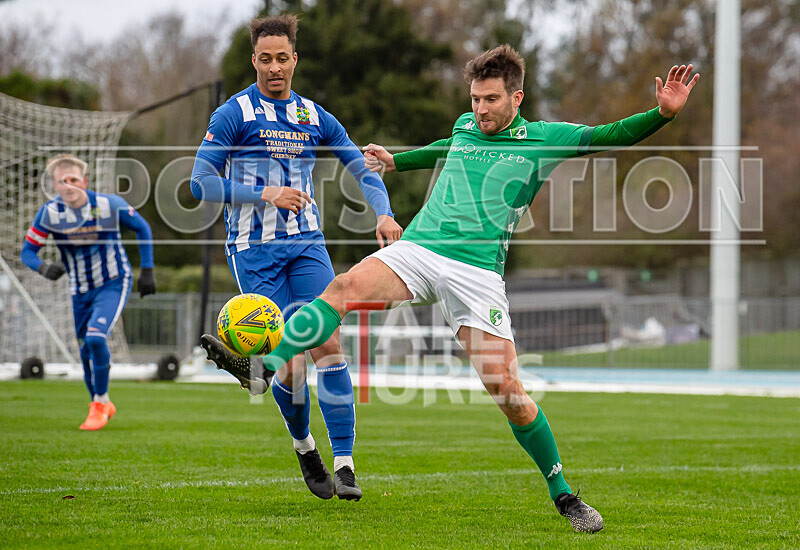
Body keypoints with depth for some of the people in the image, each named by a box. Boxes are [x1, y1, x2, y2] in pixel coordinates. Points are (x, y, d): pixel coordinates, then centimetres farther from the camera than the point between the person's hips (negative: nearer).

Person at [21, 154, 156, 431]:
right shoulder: (49, 213, -14)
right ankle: (103, 405, 36)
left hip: (114, 283, -4)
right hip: (80, 291, 4)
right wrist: (44, 267, -32)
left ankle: (100, 404, -8)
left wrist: (147, 270, -2)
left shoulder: (109, 205, -18)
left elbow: (142, 228, -1)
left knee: (95, 337, -24)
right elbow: (27, 251, -10)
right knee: (87, 352, 12)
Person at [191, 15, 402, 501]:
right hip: (254, 250, -3)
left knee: (329, 344, -13)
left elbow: (363, 168, 14)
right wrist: (266, 194, -17)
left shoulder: (315, 117, 11)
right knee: (289, 358, -8)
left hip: (307, 244, 3)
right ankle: (304, 447, 20)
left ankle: (345, 465, -11)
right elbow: (202, 183, -7)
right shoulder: (235, 114, -2)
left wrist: (384, 213, -6)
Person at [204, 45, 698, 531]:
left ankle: (562, 493, 10)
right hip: (417, 250, 3)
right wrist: (396, 161, 53)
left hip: (477, 269, -3)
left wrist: (663, 113, -12)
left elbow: (611, 136, 3)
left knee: (506, 389, -7)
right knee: (348, 285, -29)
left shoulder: (545, 139, 8)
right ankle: (265, 362, -41)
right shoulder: (465, 127, 20)